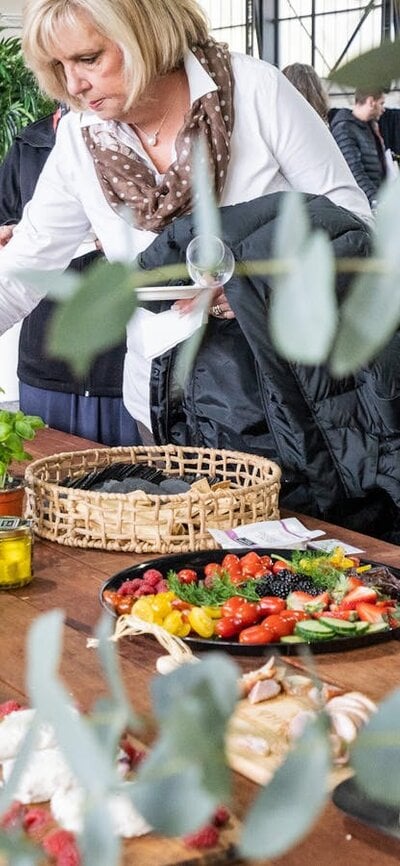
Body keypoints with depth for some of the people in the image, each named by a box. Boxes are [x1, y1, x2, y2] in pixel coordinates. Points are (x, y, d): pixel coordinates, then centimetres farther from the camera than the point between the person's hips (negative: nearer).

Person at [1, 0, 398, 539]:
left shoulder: (257, 90, -11)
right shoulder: (79, 142, -2)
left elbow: (350, 218, -6)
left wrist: (263, 279, -22)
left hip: (298, 390, -2)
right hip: (175, 408, 3)